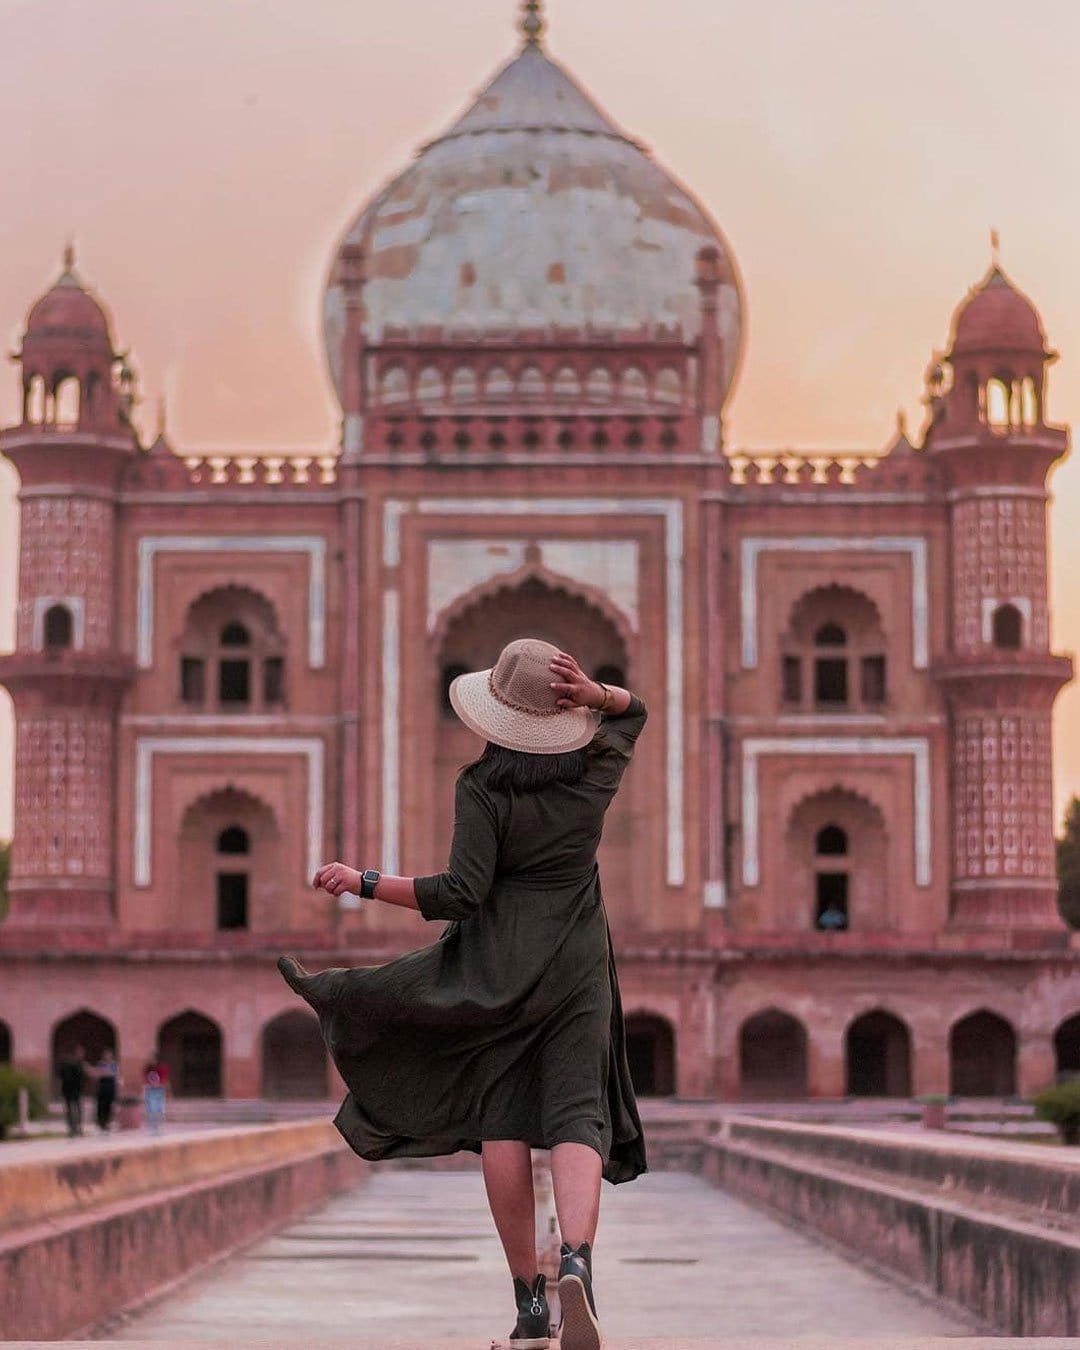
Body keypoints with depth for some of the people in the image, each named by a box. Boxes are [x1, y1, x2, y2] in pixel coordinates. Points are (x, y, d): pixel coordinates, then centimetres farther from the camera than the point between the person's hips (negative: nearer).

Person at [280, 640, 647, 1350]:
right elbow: (634, 713, 21)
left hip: (499, 961, -2)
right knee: (576, 1120, -5)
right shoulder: (594, 774, 1)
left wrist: (363, 883, -11)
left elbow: (462, 893, -17)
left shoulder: (482, 786, -11)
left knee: (502, 1123, 3)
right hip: (577, 964, 2)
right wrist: (592, 693, -2)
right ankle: (576, 1263, -32)